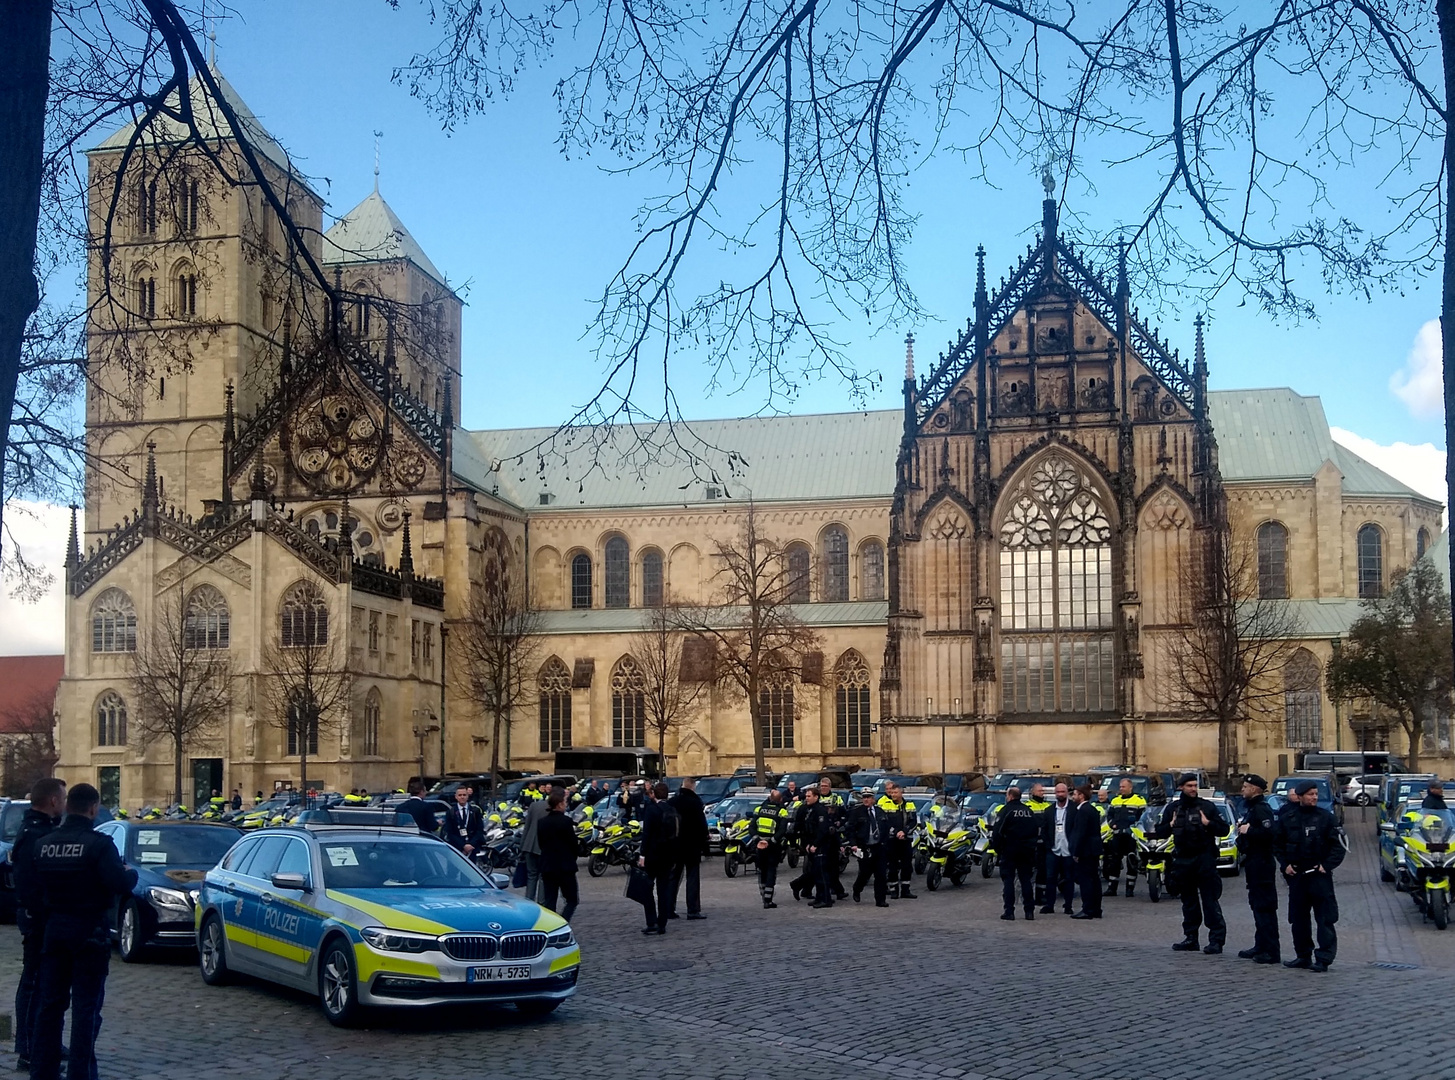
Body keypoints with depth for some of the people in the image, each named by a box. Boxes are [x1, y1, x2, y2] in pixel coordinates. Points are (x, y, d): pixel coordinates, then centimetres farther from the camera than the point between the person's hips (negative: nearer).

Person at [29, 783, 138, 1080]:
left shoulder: (44, 843, 1)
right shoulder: (98, 844, -17)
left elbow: (35, 882, 3)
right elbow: (121, 885, -23)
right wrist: (131, 873, -3)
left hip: (55, 929, 5)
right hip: (89, 930, -5)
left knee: (50, 1003, 13)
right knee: (86, 1007, 1)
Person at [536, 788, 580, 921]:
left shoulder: (542, 822, 4)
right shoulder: (565, 821, -13)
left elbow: (540, 844, 10)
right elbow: (573, 844, -8)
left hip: (547, 866, 5)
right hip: (565, 867, -5)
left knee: (549, 901, 10)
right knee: (572, 900, 4)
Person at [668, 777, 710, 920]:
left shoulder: (671, 802, 3)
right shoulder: (695, 802, -14)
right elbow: (702, 827, -13)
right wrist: (705, 848, -7)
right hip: (692, 847, -5)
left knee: (674, 877, 13)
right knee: (693, 878, 0)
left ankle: (669, 908, 13)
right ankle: (693, 910, -2)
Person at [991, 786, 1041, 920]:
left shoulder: (1005, 811, -9)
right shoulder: (1029, 811, 11)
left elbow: (997, 832, -15)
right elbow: (1037, 830, 15)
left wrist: (996, 849, -5)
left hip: (1009, 850, -5)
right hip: (1027, 852, 5)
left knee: (1008, 880, -1)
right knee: (1027, 880, 10)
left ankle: (1009, 911, -5)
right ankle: (1029, 910, 9)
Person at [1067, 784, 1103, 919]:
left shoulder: (1083, 811, -15)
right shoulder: (1093, 809, 15)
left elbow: (1080, 833, -20)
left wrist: (1076, 852, -17)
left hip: (1085, 851, -10)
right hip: (1094, 850, 10)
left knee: (1085, 880, -7)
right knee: (1094, 880, 11)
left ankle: (1087, 910, -6)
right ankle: (1096, 910, 16)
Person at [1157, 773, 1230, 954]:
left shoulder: (1207, 806, 1)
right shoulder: (1172, 808, 10)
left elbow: (1224, 829, 1)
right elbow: (1160, 833, 11)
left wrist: (1208, 824, -14)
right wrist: (1171, 825, -7)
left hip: (1204, 859, -4)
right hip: (1182, 860, 4)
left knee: (1210, 901, -7)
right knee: (1188, 901, 12)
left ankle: (1216, 939, -7)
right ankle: (1191, 938, 19)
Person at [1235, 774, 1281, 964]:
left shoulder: (1262, 809, -16)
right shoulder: (1251, 807, 17)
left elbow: (1270, 832, -29)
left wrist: (1248, 831, -20)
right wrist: (1243, 829, 7)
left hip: (1261, 863, -11)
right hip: (1254, 862, 11)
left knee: (1265, 907, -9)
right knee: (1257, 905, 15)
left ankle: (1271, 951, -7)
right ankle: (1261, 946, 22)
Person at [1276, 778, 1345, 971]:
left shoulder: (1325, 817, -2)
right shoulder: (1287, 818, 5)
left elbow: (1339, 845, -1)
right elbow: (1277, 843, 14)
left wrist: (1327, 865, -10)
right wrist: (1285, 864, 2)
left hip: (1320, 875, -3)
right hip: (1296, 875, 4)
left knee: (1325, 918, -7)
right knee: (1298, 918, 10)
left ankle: (1323, 958, -5)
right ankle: (1303, 955, 21)